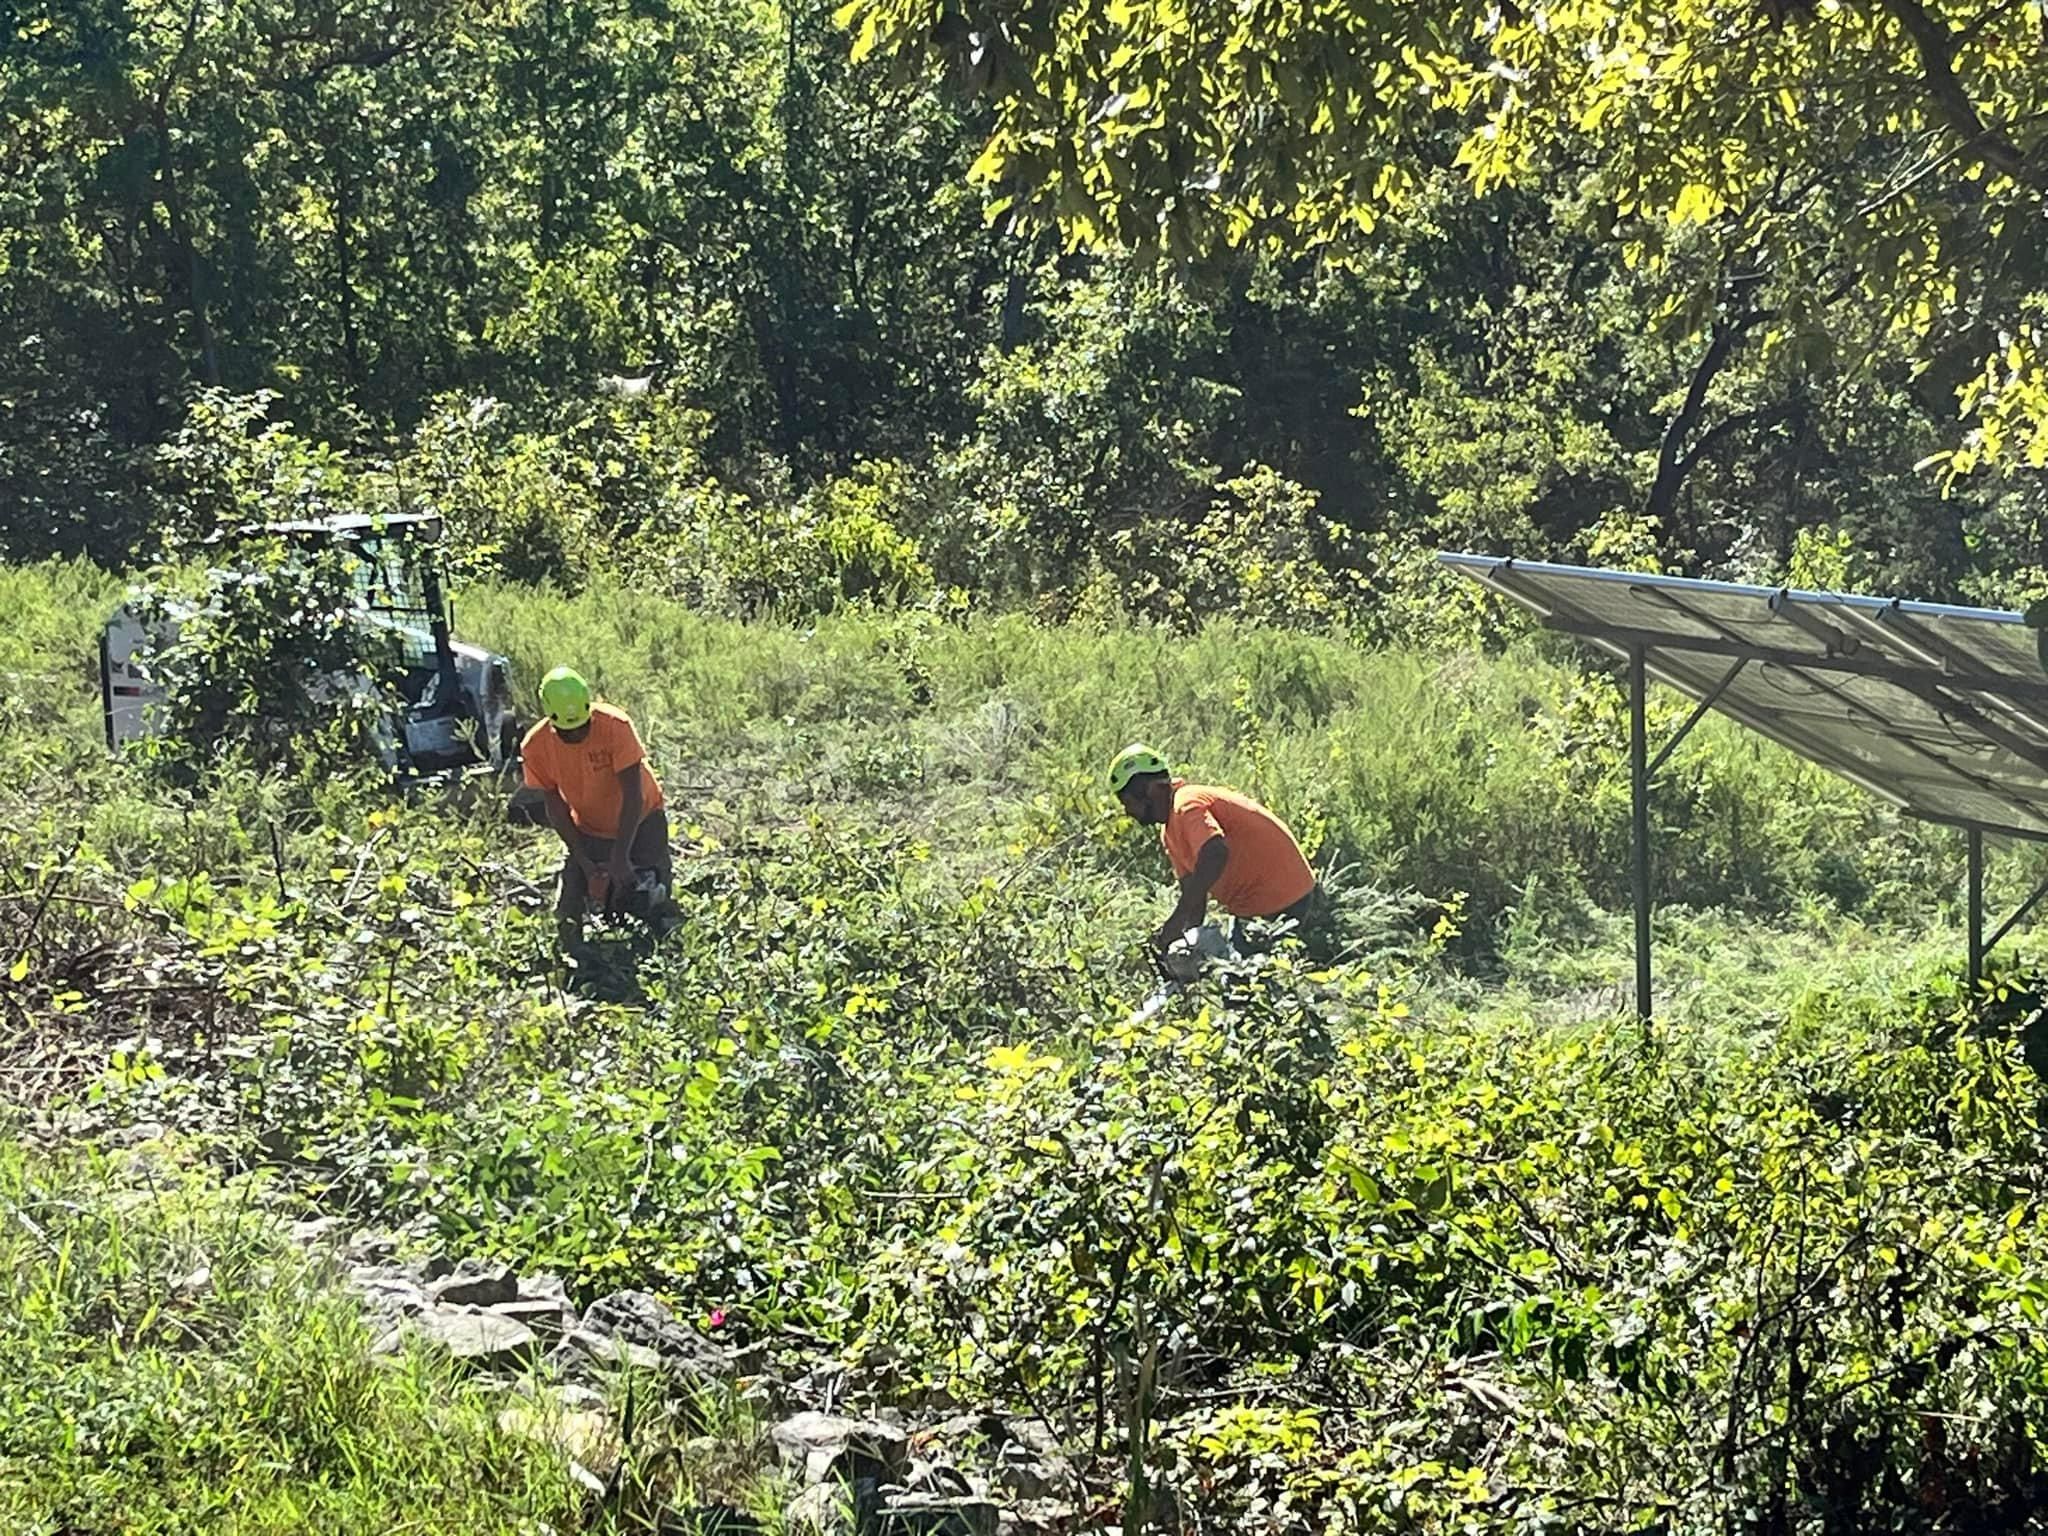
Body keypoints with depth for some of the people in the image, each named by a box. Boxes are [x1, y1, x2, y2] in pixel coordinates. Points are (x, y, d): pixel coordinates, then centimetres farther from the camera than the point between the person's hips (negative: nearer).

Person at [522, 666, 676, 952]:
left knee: (655, 908, -8)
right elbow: (555, 806, -10)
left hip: (640, 821, -2)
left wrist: (620, 858, -32)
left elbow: (632, 794, -28)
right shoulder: (535, 748, -20)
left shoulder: (615, 726, -30)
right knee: (568, 914, -7)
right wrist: (584, 862, -16)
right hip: (589, 831, 2)